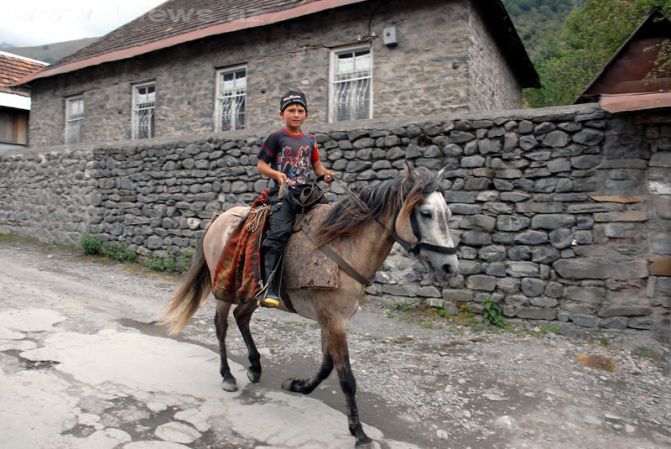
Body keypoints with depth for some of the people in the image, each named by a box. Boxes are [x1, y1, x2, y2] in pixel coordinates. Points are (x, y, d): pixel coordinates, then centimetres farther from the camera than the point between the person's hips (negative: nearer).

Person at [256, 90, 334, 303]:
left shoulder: (310, 140, 19)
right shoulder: (276, 138, 5)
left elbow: (317, 165, 25)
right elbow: (261, 165, 3)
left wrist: (325, 174, 3)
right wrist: (276, 173, -16)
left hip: (307, 192, 5)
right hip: (283, 193, -5)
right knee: (279, 233, -22)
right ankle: (269, 290, -25)